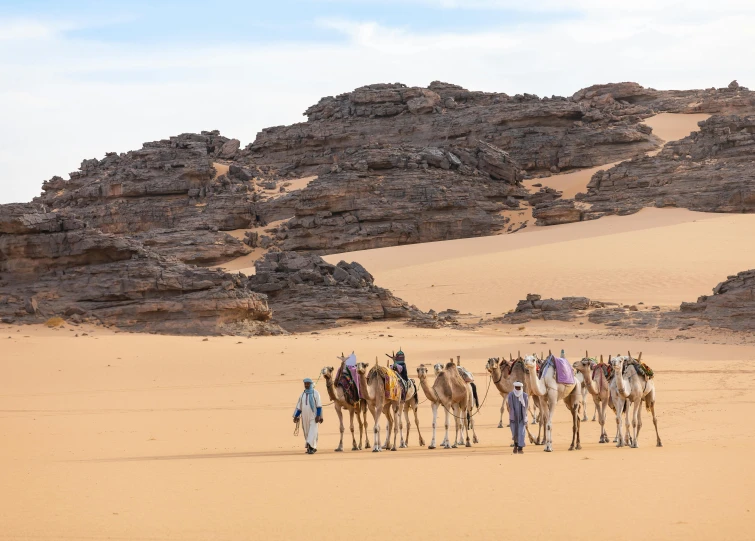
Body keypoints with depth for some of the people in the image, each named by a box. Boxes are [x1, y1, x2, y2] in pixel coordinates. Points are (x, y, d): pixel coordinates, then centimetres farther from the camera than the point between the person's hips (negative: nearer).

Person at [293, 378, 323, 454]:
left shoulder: (315, 393, -3)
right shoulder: (302, 395, 12)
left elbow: (319, 406, -8)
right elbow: (299, 406, 15)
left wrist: (318, 416, -17)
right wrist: (296, 416, 7)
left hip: (313, 416, -5)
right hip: (305, 417, 5)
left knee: (312, 432, -14)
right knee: (307, 433, 7)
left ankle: (311, 447, -16)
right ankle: (313, 447, 19)